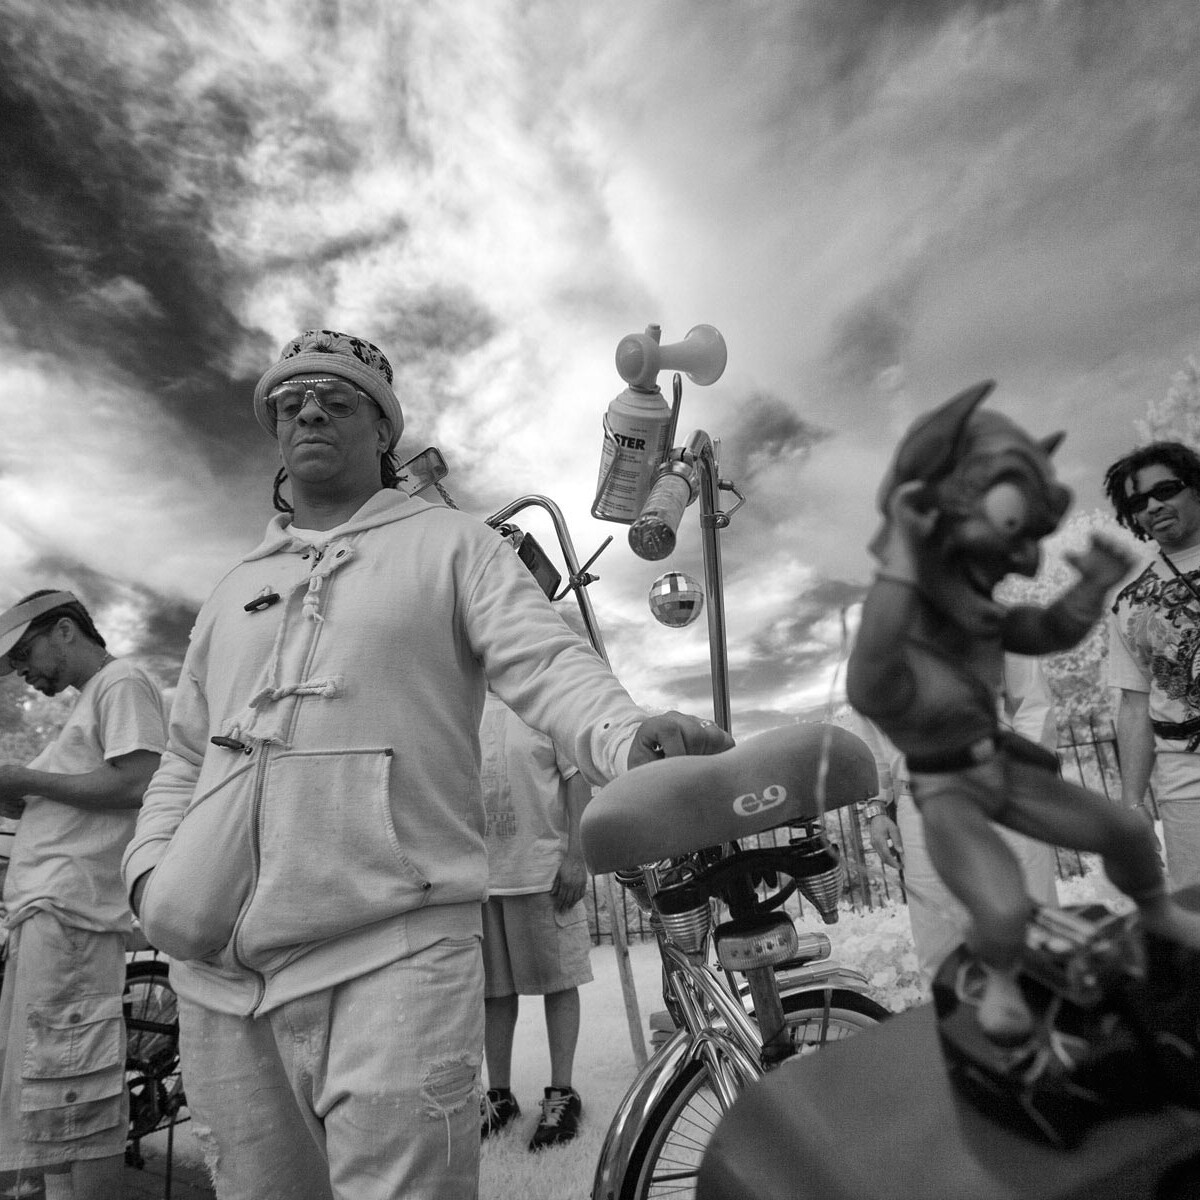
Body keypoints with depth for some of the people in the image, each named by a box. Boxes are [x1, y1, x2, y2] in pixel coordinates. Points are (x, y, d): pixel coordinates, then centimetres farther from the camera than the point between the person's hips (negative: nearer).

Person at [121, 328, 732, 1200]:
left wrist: (628, 736, -29)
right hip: (219, 971, 6)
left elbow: (545, 661, -10)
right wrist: (151, 866, 8)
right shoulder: (234, 589, 20)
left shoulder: (454, 544, 5)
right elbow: (184, 756, 24)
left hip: (393, 950, -5)